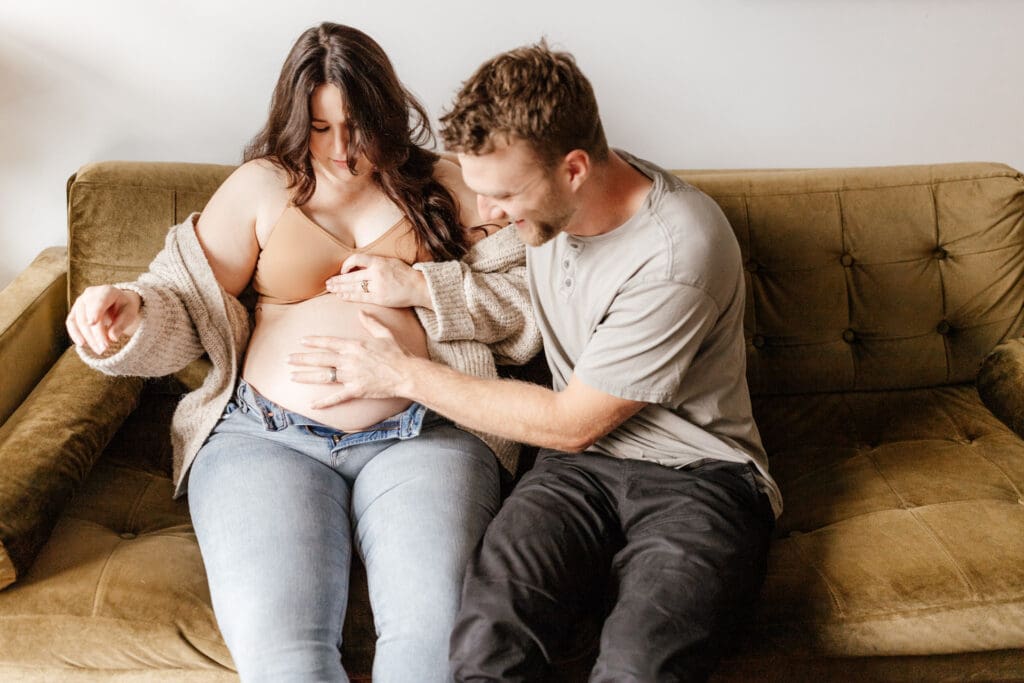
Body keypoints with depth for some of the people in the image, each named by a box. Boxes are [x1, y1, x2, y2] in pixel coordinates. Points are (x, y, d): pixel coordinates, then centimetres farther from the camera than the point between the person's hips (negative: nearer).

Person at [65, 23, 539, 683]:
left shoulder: (442, 184, 14)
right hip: (266, 436, 1)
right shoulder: (260, 187, 16)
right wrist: (128, 312, -11)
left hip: (423, 435, 0)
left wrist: (422, 287, -5)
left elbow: (530, 303, 8)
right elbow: (185, 304, 12)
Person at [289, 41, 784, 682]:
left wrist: (406, 374, -5)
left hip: (700, 478, -4)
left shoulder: (677, 254, -20)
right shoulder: (544, 198, 2)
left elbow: (571, 424, -11)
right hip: (581, 466, 5)